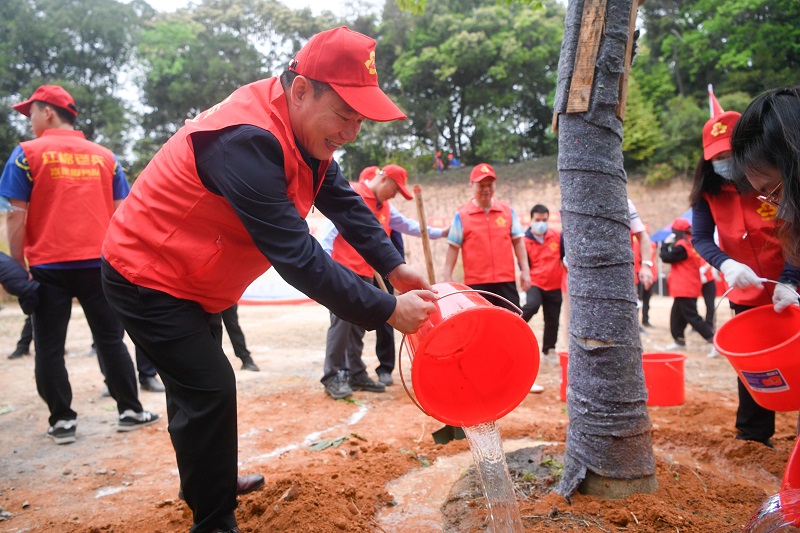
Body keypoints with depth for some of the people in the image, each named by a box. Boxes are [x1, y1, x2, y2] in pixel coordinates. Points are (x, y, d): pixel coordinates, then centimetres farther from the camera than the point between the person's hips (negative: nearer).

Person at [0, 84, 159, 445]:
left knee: (49, 347, 8)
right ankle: (131, 411, 14)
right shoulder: (104, 156, 8)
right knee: (110, 340, 10)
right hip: (98, 263, 3)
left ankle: (62, 421, 13)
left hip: (49, 266, -2)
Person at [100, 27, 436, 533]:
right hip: (148, 278, -10)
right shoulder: (246, 140, -35)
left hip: (186, 281, 10)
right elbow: (297, 257, -38)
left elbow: (344, 202, -2)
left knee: (197, 384, 23)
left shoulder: (304, 128, -5)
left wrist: (396, 268, -11)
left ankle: (206, 479, 45)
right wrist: (387, 310, -33)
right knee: (210, 388, -10)